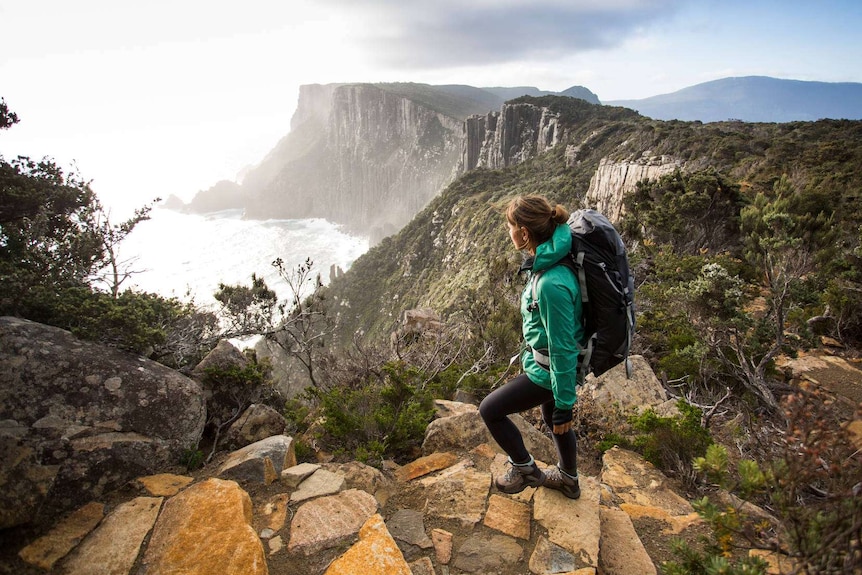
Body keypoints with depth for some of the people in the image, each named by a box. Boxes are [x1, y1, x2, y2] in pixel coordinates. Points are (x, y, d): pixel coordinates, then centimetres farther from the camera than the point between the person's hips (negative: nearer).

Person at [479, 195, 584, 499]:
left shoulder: (552, 283, -35)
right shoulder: (548, 262, -5)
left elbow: (564, 348, -27)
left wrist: (564, 405, -16)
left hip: (548, 371, -9)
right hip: (546, 361, 9)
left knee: (490, 409, 5)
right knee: (552, 419, 28)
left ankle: (525, 469, 27)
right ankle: (568, 479, 53)